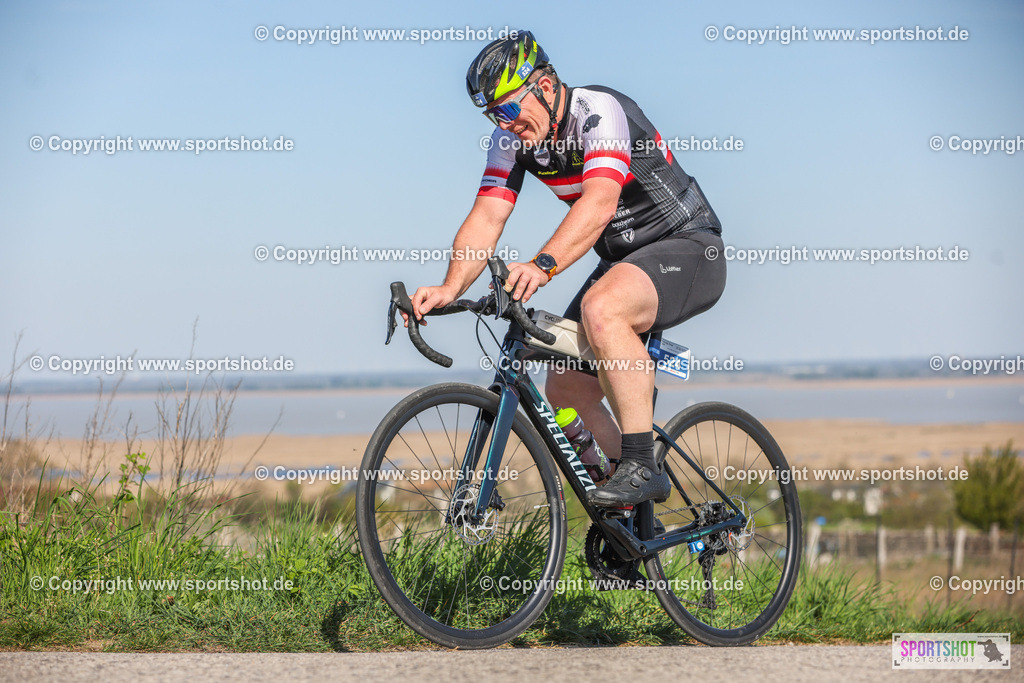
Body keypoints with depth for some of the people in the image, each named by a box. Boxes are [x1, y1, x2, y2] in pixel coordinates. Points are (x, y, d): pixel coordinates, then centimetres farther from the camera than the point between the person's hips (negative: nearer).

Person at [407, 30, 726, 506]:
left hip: (687, 248, -8)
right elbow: (486, 217, -10)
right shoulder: (513, 136, -2)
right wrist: (450, 288, -28)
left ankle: (642, 466, -30)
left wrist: (543, 265, -54)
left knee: (601, 309, -37)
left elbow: (600, 203, -40)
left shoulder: (598, 111, -24)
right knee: (564, 390, 2)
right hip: (623, 262, 8)